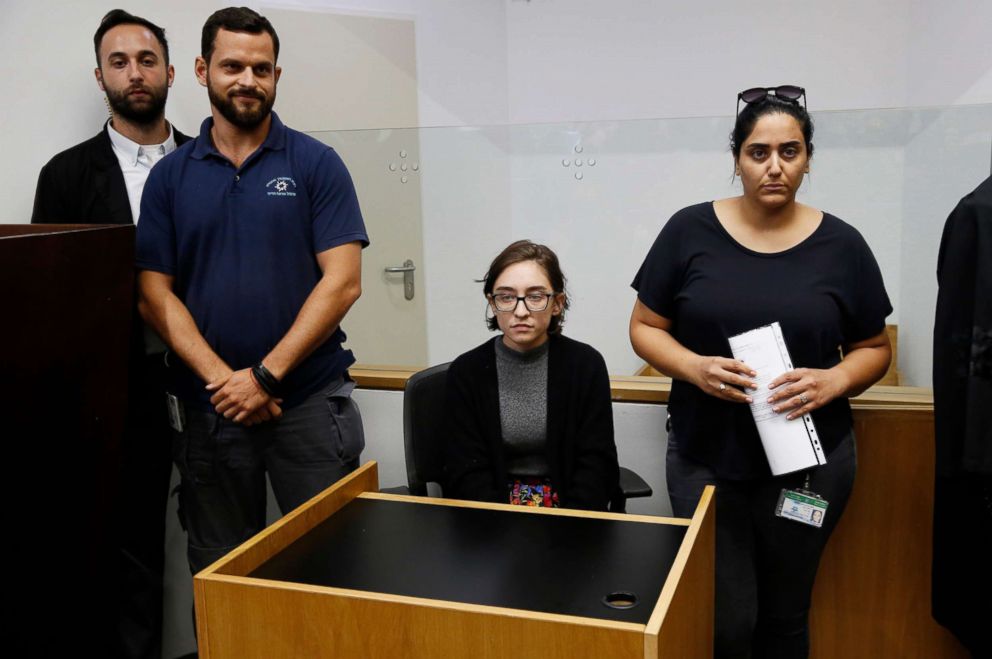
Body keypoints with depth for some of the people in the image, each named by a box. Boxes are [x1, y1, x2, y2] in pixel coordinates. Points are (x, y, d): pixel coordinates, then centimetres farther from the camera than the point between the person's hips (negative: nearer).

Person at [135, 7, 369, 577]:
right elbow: (155, 294, 2)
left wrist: (266, 376, -13)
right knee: (219, 573, 15)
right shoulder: (170, 177, 7)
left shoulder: (316, 163, 0)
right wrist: (222, 379, -12)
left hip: (310, 402, -2)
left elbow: (342, 282, -8)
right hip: (208, 408, 3)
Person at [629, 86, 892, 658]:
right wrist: (694, 367, -18)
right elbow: (645, 327, 1)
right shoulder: (689, 231, -4)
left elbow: (875, 347, 7)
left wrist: (833, 381, -14)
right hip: (705, 456, -1)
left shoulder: (841, 245, -1)